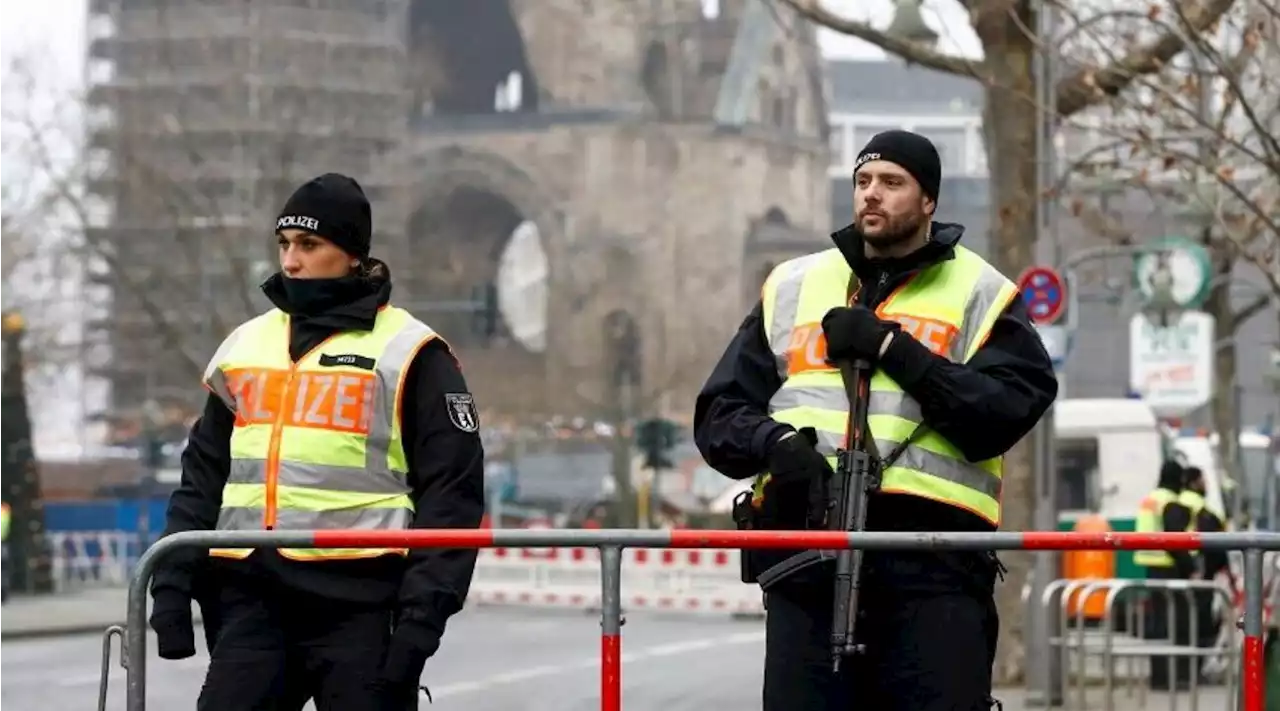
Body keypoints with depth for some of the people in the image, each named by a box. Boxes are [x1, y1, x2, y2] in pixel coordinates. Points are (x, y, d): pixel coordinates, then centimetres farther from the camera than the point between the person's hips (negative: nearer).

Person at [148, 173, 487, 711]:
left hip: (359, 604, -5)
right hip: (252, 596, 5)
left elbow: (451, 490, -5)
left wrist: (424, 611, -13)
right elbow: (203, 474, 19)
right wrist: (173, 581, 8)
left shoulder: (407, 352, -2)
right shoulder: (245, 345, 15)